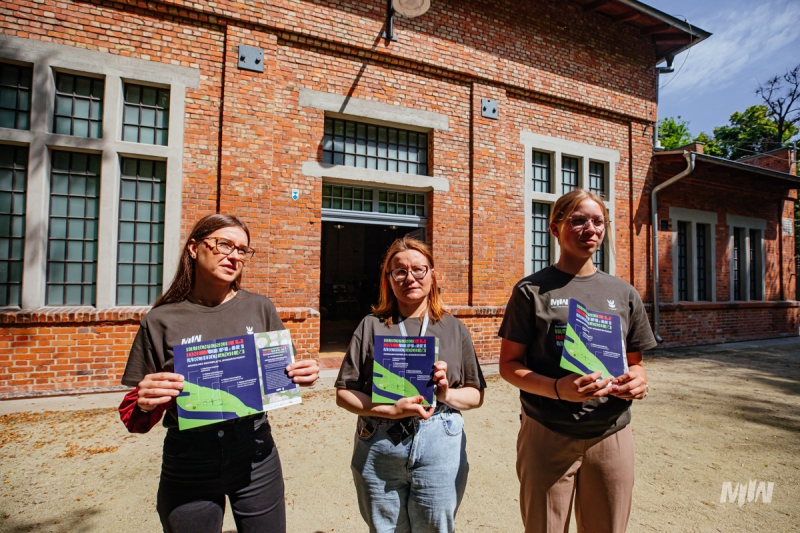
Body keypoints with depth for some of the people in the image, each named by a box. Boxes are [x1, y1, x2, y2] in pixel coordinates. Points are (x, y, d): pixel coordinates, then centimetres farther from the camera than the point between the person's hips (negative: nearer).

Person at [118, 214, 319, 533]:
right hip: (189, 467, -1)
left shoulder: (260, 309, -2)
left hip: (255, 457, 1)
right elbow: (135, 420, 1)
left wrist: (301, 376, -13)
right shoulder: (161, 320, -5)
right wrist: (146, 403, -21)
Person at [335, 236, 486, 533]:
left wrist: (447, 395, -13)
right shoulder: (372, 326, 0)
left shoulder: (454, 329, 4)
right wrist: (392, 410, -16)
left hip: (439, 446, 1)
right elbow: (343, 394, -1)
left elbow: (476, 395, 8)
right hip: (379, 448, 0)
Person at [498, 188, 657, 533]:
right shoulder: (532, 291, -5)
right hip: (547, 436, -3)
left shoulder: (624, 294, 7)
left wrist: (638, 380, -8)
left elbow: (634, 362, 15)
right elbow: (509, 365, -6)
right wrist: (557, 388, -23)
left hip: (612, 436, 4)